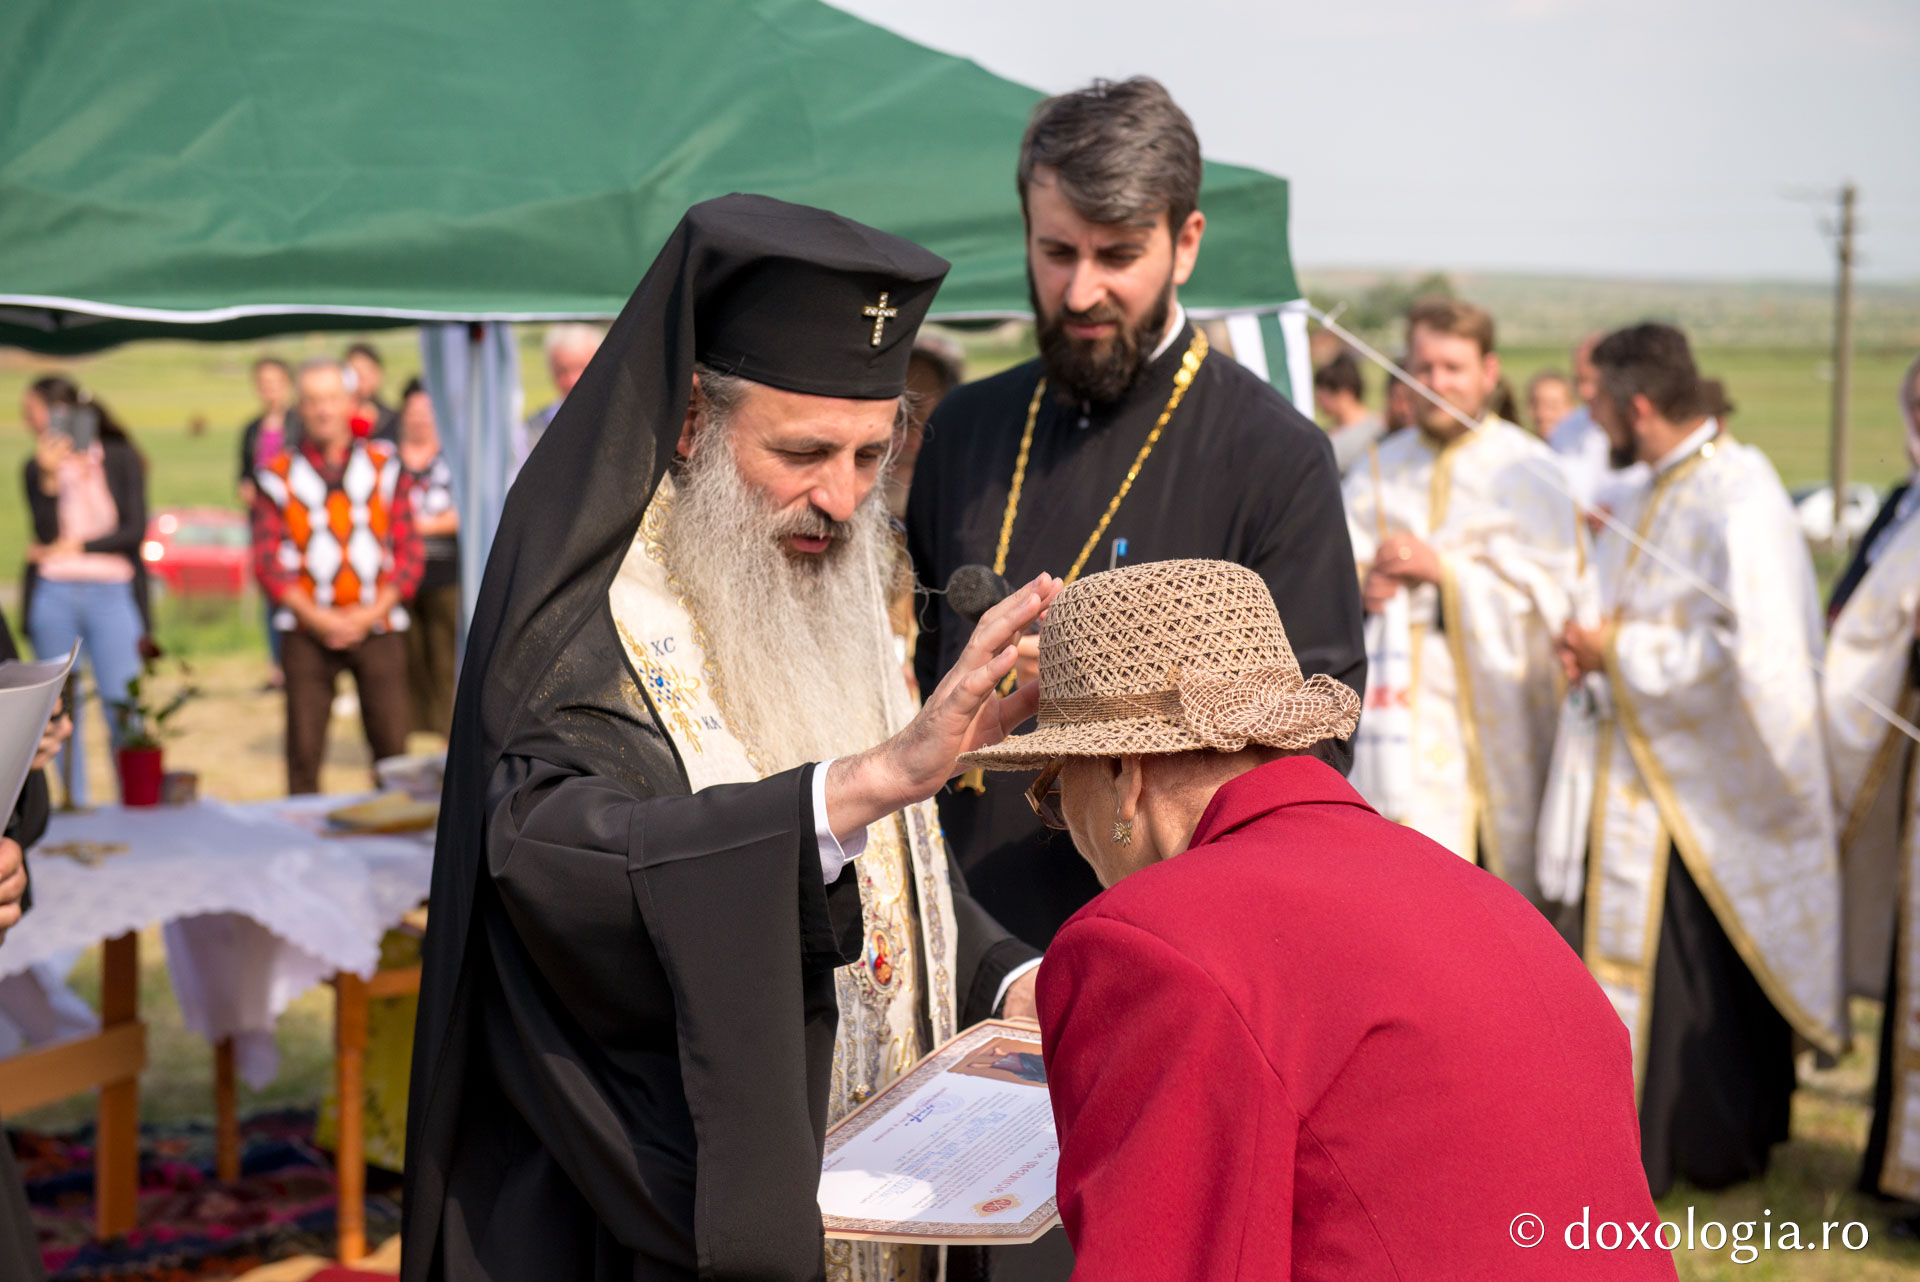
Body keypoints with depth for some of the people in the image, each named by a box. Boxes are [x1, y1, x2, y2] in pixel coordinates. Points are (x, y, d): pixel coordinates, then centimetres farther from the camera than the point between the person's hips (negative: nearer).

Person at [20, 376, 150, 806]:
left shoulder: (120, 459, 1)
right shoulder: (38, 467, 7)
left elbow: (135, 530, -5)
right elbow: (45, 535, -5)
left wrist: (74, 548, -7)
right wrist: (49, 478, -15)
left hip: (111, 596, -3)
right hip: (53, 597, 3)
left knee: (121, 707, -5)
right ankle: (73, 806, 12)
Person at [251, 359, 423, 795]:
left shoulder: (386, 467, 8)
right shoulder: (277, 476, 4)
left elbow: (410, 552, 5)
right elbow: (268, 563, 0)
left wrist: (369, 614, -7)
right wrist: (318, 619, -10)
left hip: (378, 628, 1)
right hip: (307, 632, -1)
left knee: (392, 748, -2)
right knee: (304, 754, -2)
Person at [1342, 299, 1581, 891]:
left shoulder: (1525, 468, 1)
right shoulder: (1380, 471, 13)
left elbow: (1547, 589, -9)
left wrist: (1443, 568, -17)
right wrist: (1362, 589, -16)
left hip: (1502, 704, -2)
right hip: (1408, 703, 2)